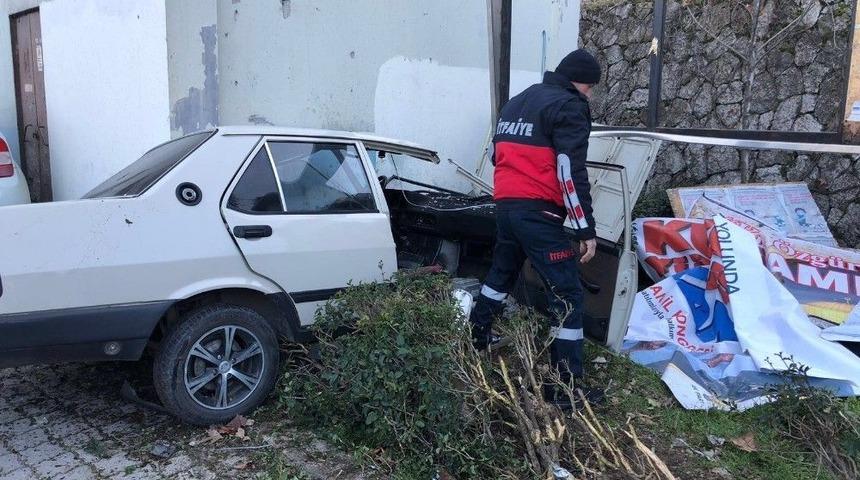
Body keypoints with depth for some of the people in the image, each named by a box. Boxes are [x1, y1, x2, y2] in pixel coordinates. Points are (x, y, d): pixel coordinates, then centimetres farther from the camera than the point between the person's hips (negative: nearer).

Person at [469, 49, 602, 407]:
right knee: (567, 292, -6)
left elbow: (499, 153, 25)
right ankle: (567, 382, -7)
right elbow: (571, 173, -15)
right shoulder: (569, 107, -6)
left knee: (502, 271, 28)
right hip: (538, 212, -9)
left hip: (506, 204, 9)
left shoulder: (518, 101, 21)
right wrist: (586, 228, -14)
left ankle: (477, 337, 42)